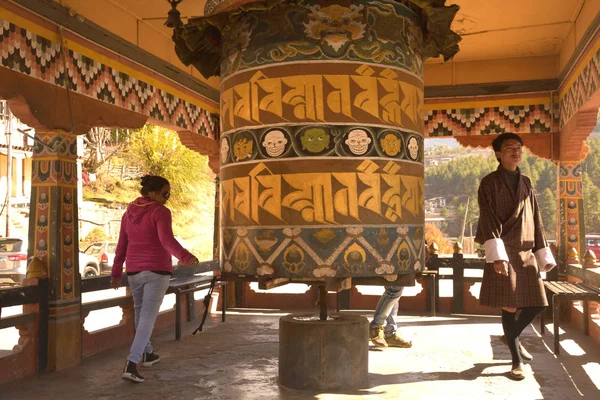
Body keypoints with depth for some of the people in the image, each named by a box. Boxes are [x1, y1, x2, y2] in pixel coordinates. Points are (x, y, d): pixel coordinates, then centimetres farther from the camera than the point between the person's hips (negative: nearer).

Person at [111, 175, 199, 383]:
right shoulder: (161, 212, -12)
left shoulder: (129, 212, 8)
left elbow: (122, 245, 11)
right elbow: (167, 240, -29)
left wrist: (116, 272, 18)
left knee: (141, 312, 24)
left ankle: (147, 354, 38)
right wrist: (185, 256, -43)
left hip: (134, 271, 6)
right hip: (157, 271, -6)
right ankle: (131, 364, -14)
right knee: (148, 317, -4)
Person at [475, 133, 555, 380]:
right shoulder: (489, 183, -2)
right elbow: (488, 220, -12)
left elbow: (536, 220, 17)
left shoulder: (526, 183, 16)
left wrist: (543, 254, 13)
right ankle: (516, 360, 12)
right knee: (509, 306, -3)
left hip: (526, 253, 6)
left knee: (537, 304, 5)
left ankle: (512, 336, 32)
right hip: (504, 253, -6)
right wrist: (496, 254, -22)